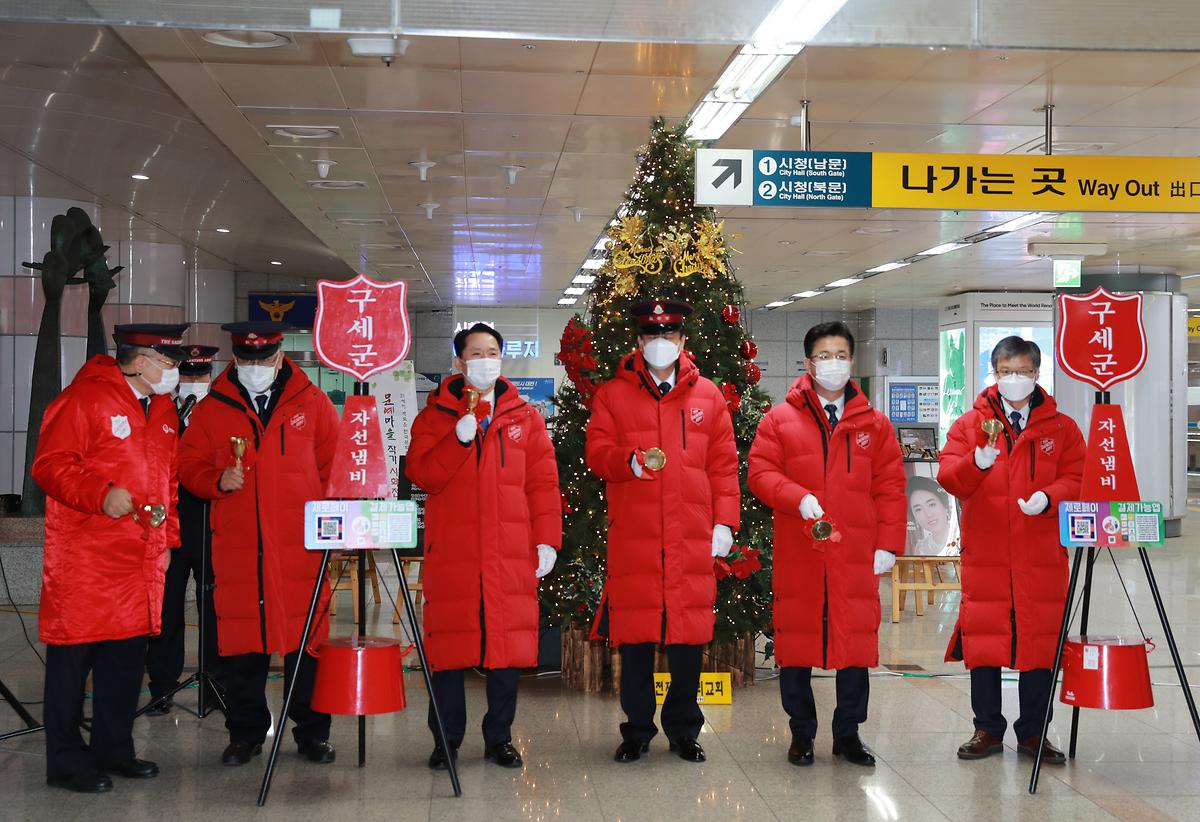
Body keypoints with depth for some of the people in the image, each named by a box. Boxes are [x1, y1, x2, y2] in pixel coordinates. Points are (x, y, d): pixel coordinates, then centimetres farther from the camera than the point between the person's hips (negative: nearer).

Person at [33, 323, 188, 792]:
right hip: (84, 556, -7)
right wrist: (100, 494, -25)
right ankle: (66, 762, 9)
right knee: (73, 654, -1)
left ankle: (114, 751, 24)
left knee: (129, 653, 12)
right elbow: (50, 465, -13)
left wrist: (167, 540, 18)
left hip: (142, 560, 8)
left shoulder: (164, 409, 15)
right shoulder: (85, 398, -8)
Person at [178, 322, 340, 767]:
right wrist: (217, 480, -10)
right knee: (239, 639, 5)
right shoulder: (211, 409, 10)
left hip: (299, 545, -1)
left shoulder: (311, 403, 7)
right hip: (236, 546, 1)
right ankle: (245, 731, 19)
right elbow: (189, 464, 10)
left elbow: (334, 465, 10)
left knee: (305, 637, 1)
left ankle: (312, 731, 14)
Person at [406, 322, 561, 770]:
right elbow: (420, 474, -3)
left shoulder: (525, 417, 11)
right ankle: (446, 739, 15)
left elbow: (543, 482, 7)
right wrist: (459, 439, -15)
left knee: (508, 644, 3)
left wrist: (547, 539, -1)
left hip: (511, 554, 1)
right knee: (448, 644, 1)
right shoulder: (436, 414, 9)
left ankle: (499, 737, 16)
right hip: (451, 553, -1)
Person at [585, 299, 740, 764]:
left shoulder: (707, 395, 11)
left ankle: (684, 729, 20)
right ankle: (637, 729, 18)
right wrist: (630, 462, -18)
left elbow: (723, 464, 9)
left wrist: (725, 521, 2)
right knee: (634, 634, 4)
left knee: (689, 634, 5)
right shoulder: (612, 394, 8)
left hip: (693, 537, 1)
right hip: (632, 536, -1)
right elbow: (596, 452, 2)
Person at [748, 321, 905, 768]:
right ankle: (801, 733, 18)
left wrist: (888, 543, -2)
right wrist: (799, 498, -18)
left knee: (856, 641, 4)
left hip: (856, 555, 1)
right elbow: (760, 472, -2)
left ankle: (848, 733, 18)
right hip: (797, 553, -1)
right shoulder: (779, 420, 6)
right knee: (795, 642, 4)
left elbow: (890, 487, 7)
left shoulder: (874, 424, 10)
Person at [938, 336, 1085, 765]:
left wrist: (1049, 497, -17)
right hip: (984, 554, 0)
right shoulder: (969, 424, 7)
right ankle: (988, 729, 16)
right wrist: (976, 464, -25)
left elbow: (1077, 479, 2)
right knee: (983, 639, 3)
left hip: (1042, 556, 0)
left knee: (1040, 641, 4)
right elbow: (949, 476, -4)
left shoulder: (1061, 428, 9)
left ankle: (1033, 732, 17)